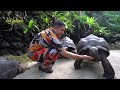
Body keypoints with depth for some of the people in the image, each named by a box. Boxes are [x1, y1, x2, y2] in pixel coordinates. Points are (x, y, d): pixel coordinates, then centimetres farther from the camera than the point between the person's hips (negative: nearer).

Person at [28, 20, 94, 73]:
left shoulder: (49, 31, -3)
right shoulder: (52, 37, -29)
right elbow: (65, 54, -28)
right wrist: (83, 57, -23)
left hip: (38, 50, 9)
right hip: (33, 53, -9)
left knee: (58, 49, 6)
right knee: (55, 51, -30)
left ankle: (43, 60, 15)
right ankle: (43, 66, -5)